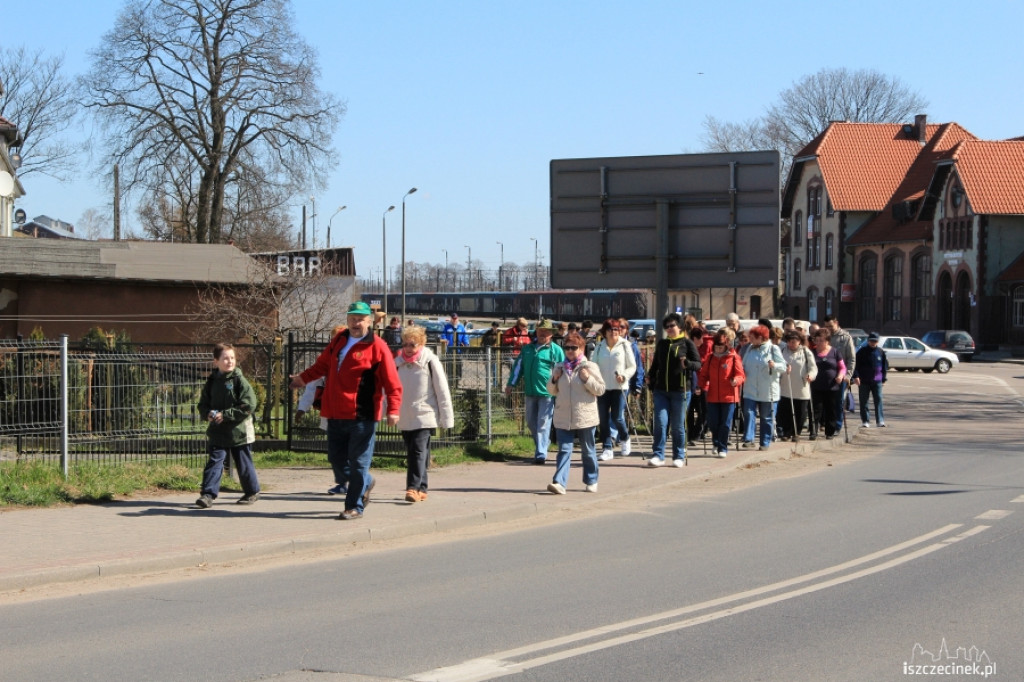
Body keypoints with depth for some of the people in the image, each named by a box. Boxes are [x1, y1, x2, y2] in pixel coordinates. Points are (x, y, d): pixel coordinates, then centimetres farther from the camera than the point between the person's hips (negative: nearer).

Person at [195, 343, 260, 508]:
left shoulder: (240, 381, -9)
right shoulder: (212, 382, 6)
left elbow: (248, 406, -15)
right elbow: (203, 404, 13)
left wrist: (225, 415, -19)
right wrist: (209, 414, -10)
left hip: (239, 431, -3)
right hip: (217, 432, 3)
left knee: (244, 463, 9)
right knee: (214, 462, -4)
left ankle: (252, 491, 26)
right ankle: (208, 494, -5)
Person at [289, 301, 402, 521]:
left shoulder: (377, 347, -6)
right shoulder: (339, 340, 13)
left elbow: (392, 382, -9)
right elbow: (323, 365, 29)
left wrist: (393, 409, -18)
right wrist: (304, 378, 28)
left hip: (362, 416, -7)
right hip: (335, 414, 7)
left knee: (358, 462, -2)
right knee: (336, 459, 13)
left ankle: (355, 507, 7)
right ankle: (365, 483, 36)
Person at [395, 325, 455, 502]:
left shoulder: (430, 361, -6)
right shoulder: (398, 363, 8)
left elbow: (442, 390, -5)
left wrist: (446, 417, -7)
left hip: (424, 416, -6)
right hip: (404, 417, 6)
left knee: (419, 451, -14)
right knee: (411, 453, 10)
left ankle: (415, 487, -19)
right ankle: (421, 489, 19)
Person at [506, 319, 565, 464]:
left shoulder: (556, 350, -2)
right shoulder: (527, 349, 13)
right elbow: (518, 366, 18)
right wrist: (511, 384, 12)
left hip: (547, 393, -5)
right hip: (530, 392, 5)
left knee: (543, 424, -6)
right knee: (531, 422, 13)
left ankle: (541, 453, -4)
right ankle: (543, 443, 32)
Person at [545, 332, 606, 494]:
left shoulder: (590, 367, -2)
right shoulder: (559, 367, 10)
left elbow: (600, 389, -4)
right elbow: (552, 391, 17)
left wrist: (587, 379, -16)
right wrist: (554, 380, -2)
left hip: (585, 417, -2)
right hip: (563, 418, 3)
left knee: (588, 451, 10)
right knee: (564, 450, -5)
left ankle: (591, 481, 24)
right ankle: (559, 482, -13)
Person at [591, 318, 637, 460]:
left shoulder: (625, 345, 2)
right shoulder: (599, 347, 9)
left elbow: (632, 366, 3)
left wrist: (624, 376, -17)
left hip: (620, 387, -3)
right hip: (603, 387, 3)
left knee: (617, 418, -8)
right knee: (604, 419, 1)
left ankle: (625, 439, 21)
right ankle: (607, 448, 7)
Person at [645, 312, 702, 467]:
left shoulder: (687, 343, 0)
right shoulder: (661, 344, 14)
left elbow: (698, 364, -3)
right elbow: (655, 364, 22)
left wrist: (687, 364, -23)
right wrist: (650, 377, 6)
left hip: (680, 390, -3)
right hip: (661, 390, 3)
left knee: (678, 425, 3)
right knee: (660, 422, -6)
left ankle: (679, 456, 13)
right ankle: (658, 455, -2)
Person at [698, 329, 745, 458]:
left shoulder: (734, 357, -4)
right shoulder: (710, 357, 8)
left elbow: (741, 375, -5)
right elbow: (704, 374, 13)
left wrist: (736, 380, -27)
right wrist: (702, 386, -4)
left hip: (729, 396, -3)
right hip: (712, 396, 3)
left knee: (725, 424, -1)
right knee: (712, 423, 6)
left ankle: (722, 448, 9)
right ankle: (716, 443, 31)